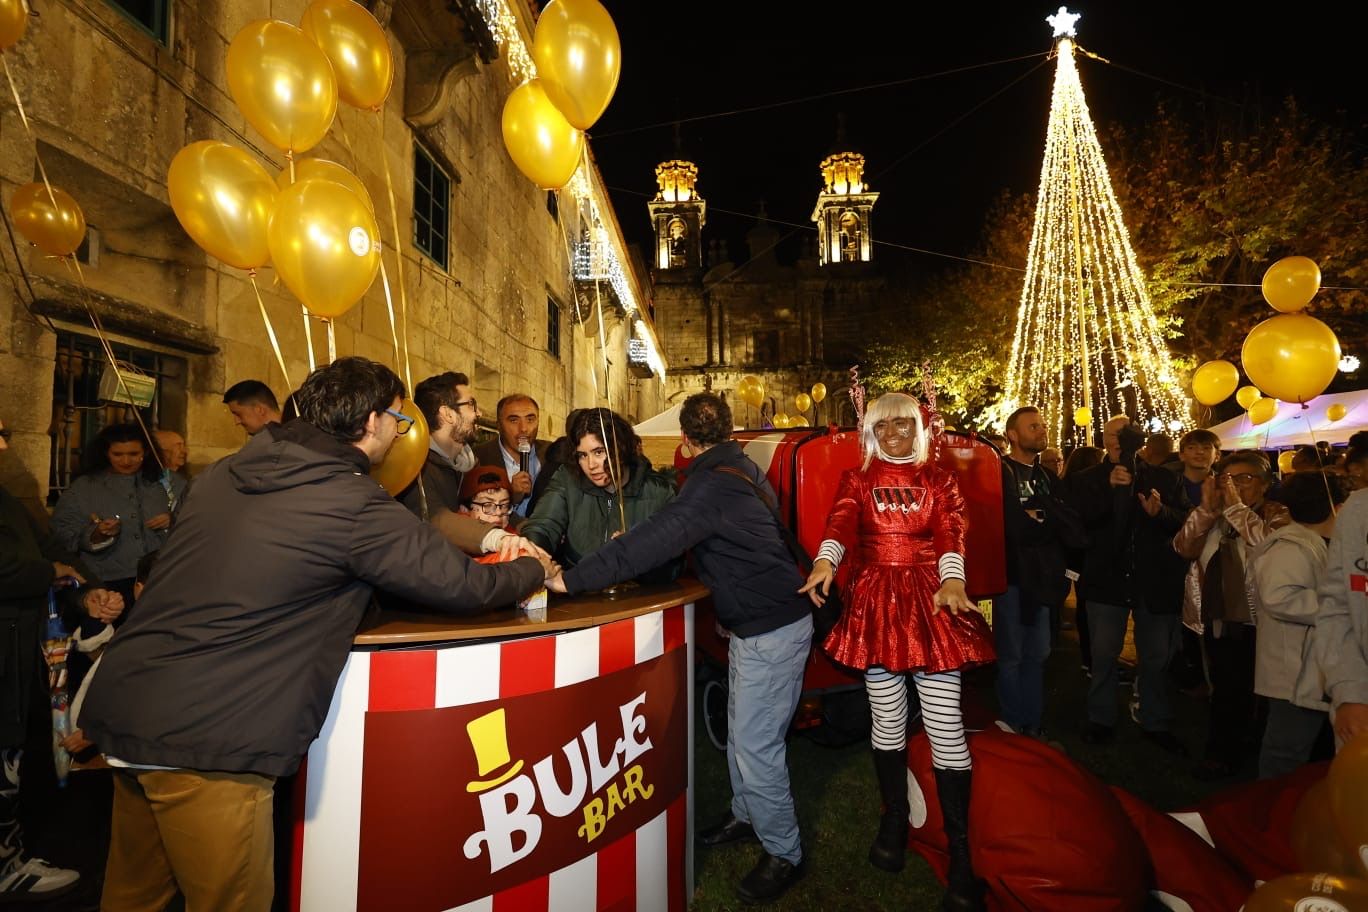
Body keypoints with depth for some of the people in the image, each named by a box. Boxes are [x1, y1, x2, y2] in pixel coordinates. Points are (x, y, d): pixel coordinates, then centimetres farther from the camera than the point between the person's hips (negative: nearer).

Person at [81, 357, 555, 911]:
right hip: (206, 740, -8)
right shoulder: (355, 504, -15)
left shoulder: (227, 474, 8)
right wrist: (534, 570, 12)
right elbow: (462, 587, -10)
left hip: (124, 706, 8)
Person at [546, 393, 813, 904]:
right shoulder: (739, 469, 7)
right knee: (741, 733, 21)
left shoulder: (714, 483, -22)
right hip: (754, 624, 10)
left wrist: (570, 580, -28)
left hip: (772, 631, -10)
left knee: (754, 746, 1)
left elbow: (654, 539, -31)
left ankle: (783, 854, 20)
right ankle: (745, 816, 40)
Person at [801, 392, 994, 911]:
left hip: (931, 600, 0)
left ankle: (960, 853, 11)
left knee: (945, 725, -3)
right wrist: (825, 562, -29)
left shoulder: (939, 480, 10)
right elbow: (840, 523, -8)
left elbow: (951, 534, -5)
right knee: (888, 720, 9)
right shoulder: (857, 480, 10)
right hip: (875, 602, 1)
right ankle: (894, 820, 31)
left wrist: (953, 581, -25)